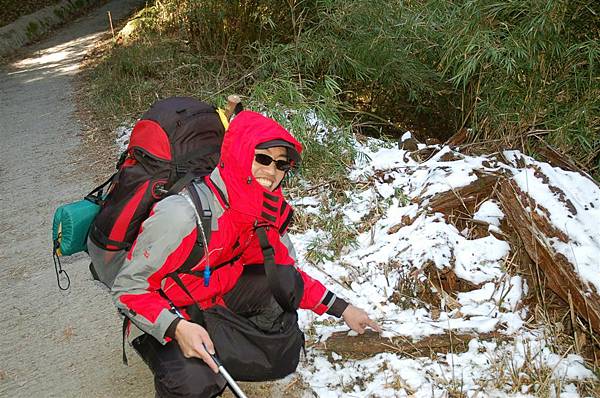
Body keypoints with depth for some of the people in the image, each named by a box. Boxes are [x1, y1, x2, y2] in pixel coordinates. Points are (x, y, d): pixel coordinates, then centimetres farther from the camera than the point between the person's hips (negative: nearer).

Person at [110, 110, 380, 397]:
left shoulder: (269, 209, -10)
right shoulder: (181, 214, -32)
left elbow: (288, 275, 3)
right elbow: (127, 288, -23)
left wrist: (342, 309, -3)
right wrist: (178, 328, -37)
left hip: (217, 294, 6)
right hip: (163, 318, -5)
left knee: (282, 280, -19)